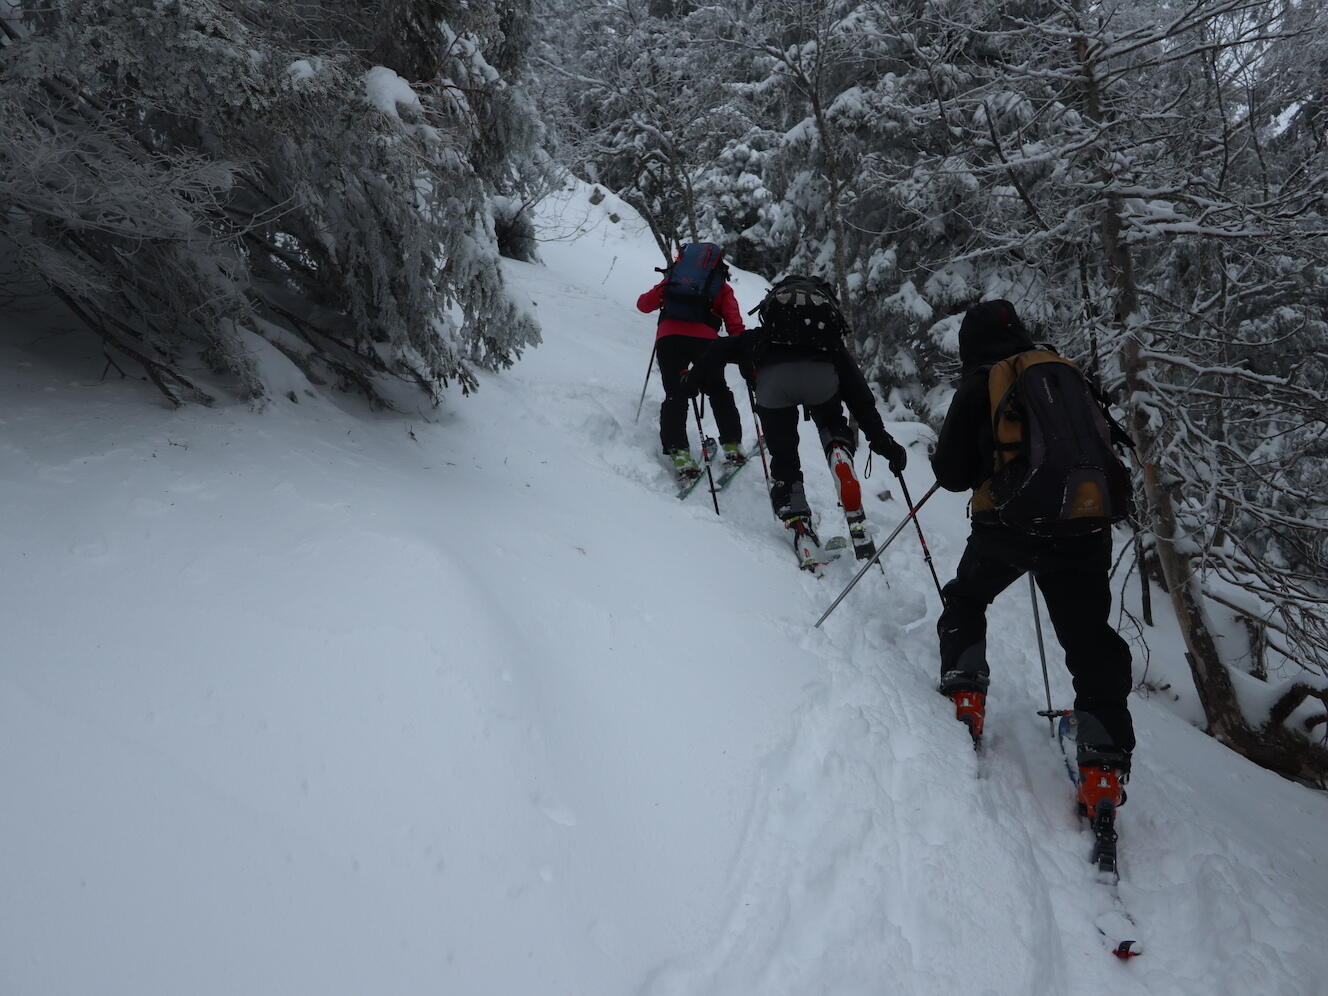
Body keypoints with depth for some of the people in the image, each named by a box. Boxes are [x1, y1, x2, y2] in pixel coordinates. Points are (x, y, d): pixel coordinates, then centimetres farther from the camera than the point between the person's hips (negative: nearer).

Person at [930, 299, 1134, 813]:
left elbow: (953, 474, 1)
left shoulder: (978, 388, 1)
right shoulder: (1067, 373, 13)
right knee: (1091, 642, 5)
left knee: (966, 598, 26)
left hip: (1006, 525, -2)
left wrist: (944, 457, 22)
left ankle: (964, 689, 17)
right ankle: (1104, 764, -1)